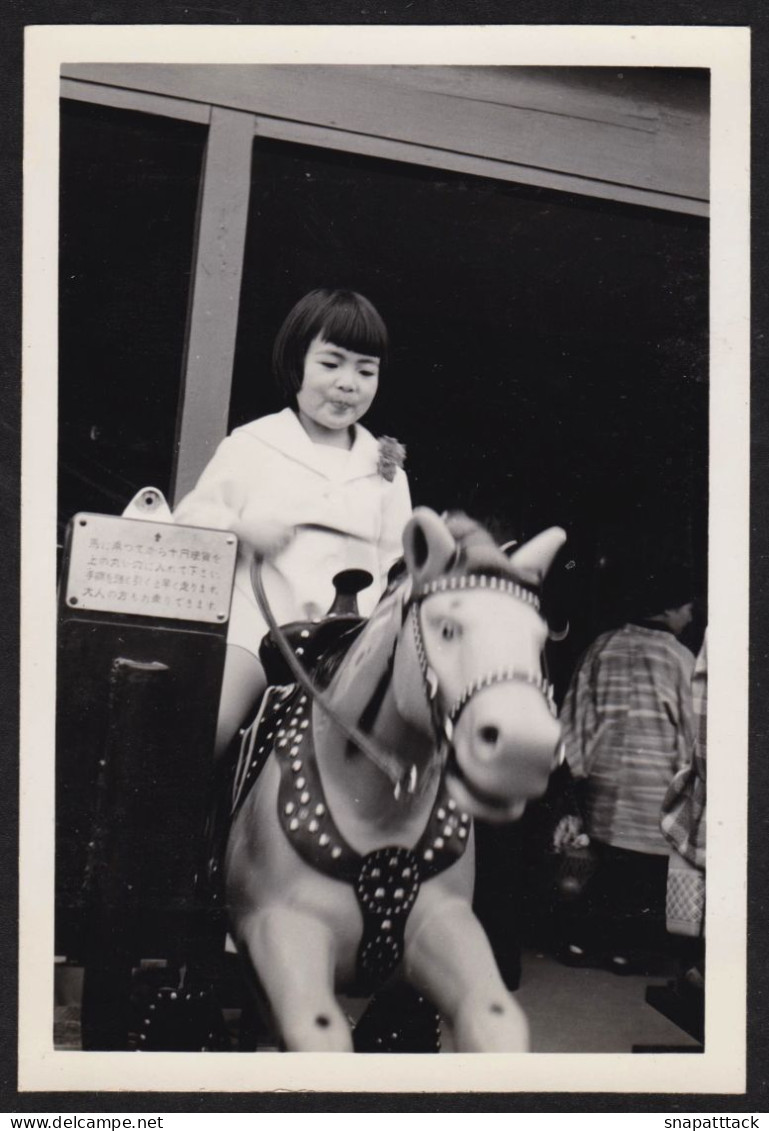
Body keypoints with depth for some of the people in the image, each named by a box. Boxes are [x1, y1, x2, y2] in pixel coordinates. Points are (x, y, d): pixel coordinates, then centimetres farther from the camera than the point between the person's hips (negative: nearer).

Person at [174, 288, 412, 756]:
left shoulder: (385, 469, 14)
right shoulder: (250, 446, 8)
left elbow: (397, 565, 17)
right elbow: (190, 518, 10)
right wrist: (243, 528, -10)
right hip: (252, 625, -2)